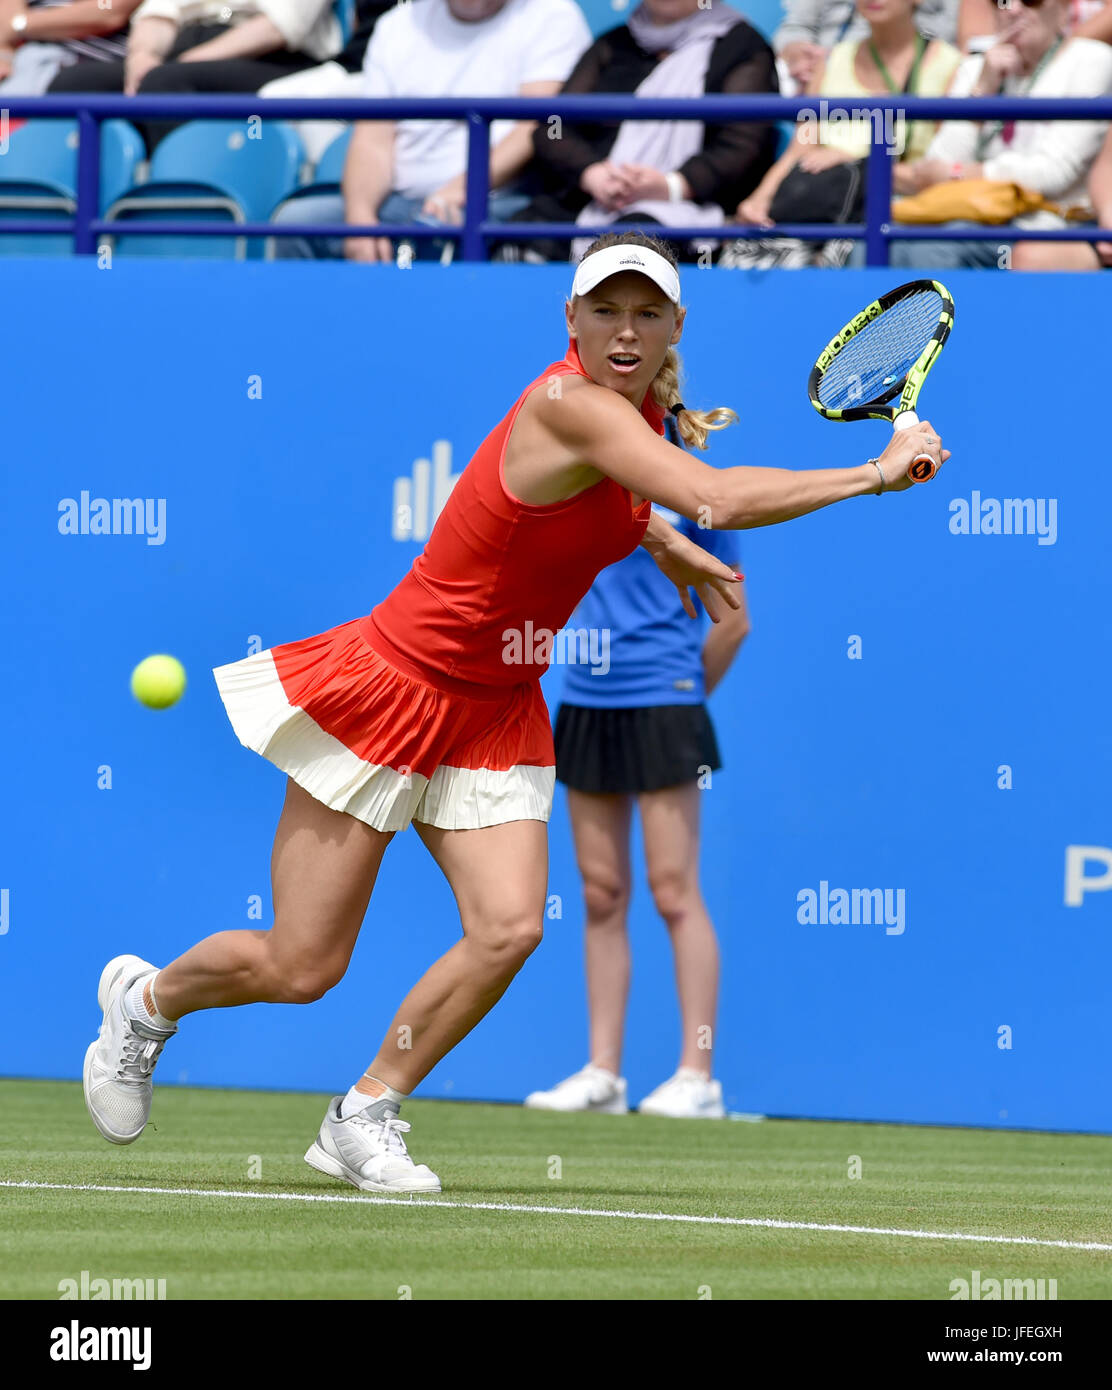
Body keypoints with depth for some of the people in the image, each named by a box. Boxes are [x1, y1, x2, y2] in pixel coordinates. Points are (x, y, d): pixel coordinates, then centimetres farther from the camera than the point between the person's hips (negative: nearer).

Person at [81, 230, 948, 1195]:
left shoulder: (647, 406, 1)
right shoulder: (568, 405, -26)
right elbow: (717, 499, -39)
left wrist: (669, 546, 13)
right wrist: (876, 473, -34)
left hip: (497, 716, 8)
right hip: (392, 689, -8)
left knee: (509, 929, -14)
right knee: (300, 968, -2)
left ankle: (366, 1114, 6)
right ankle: (147, 998, 30)